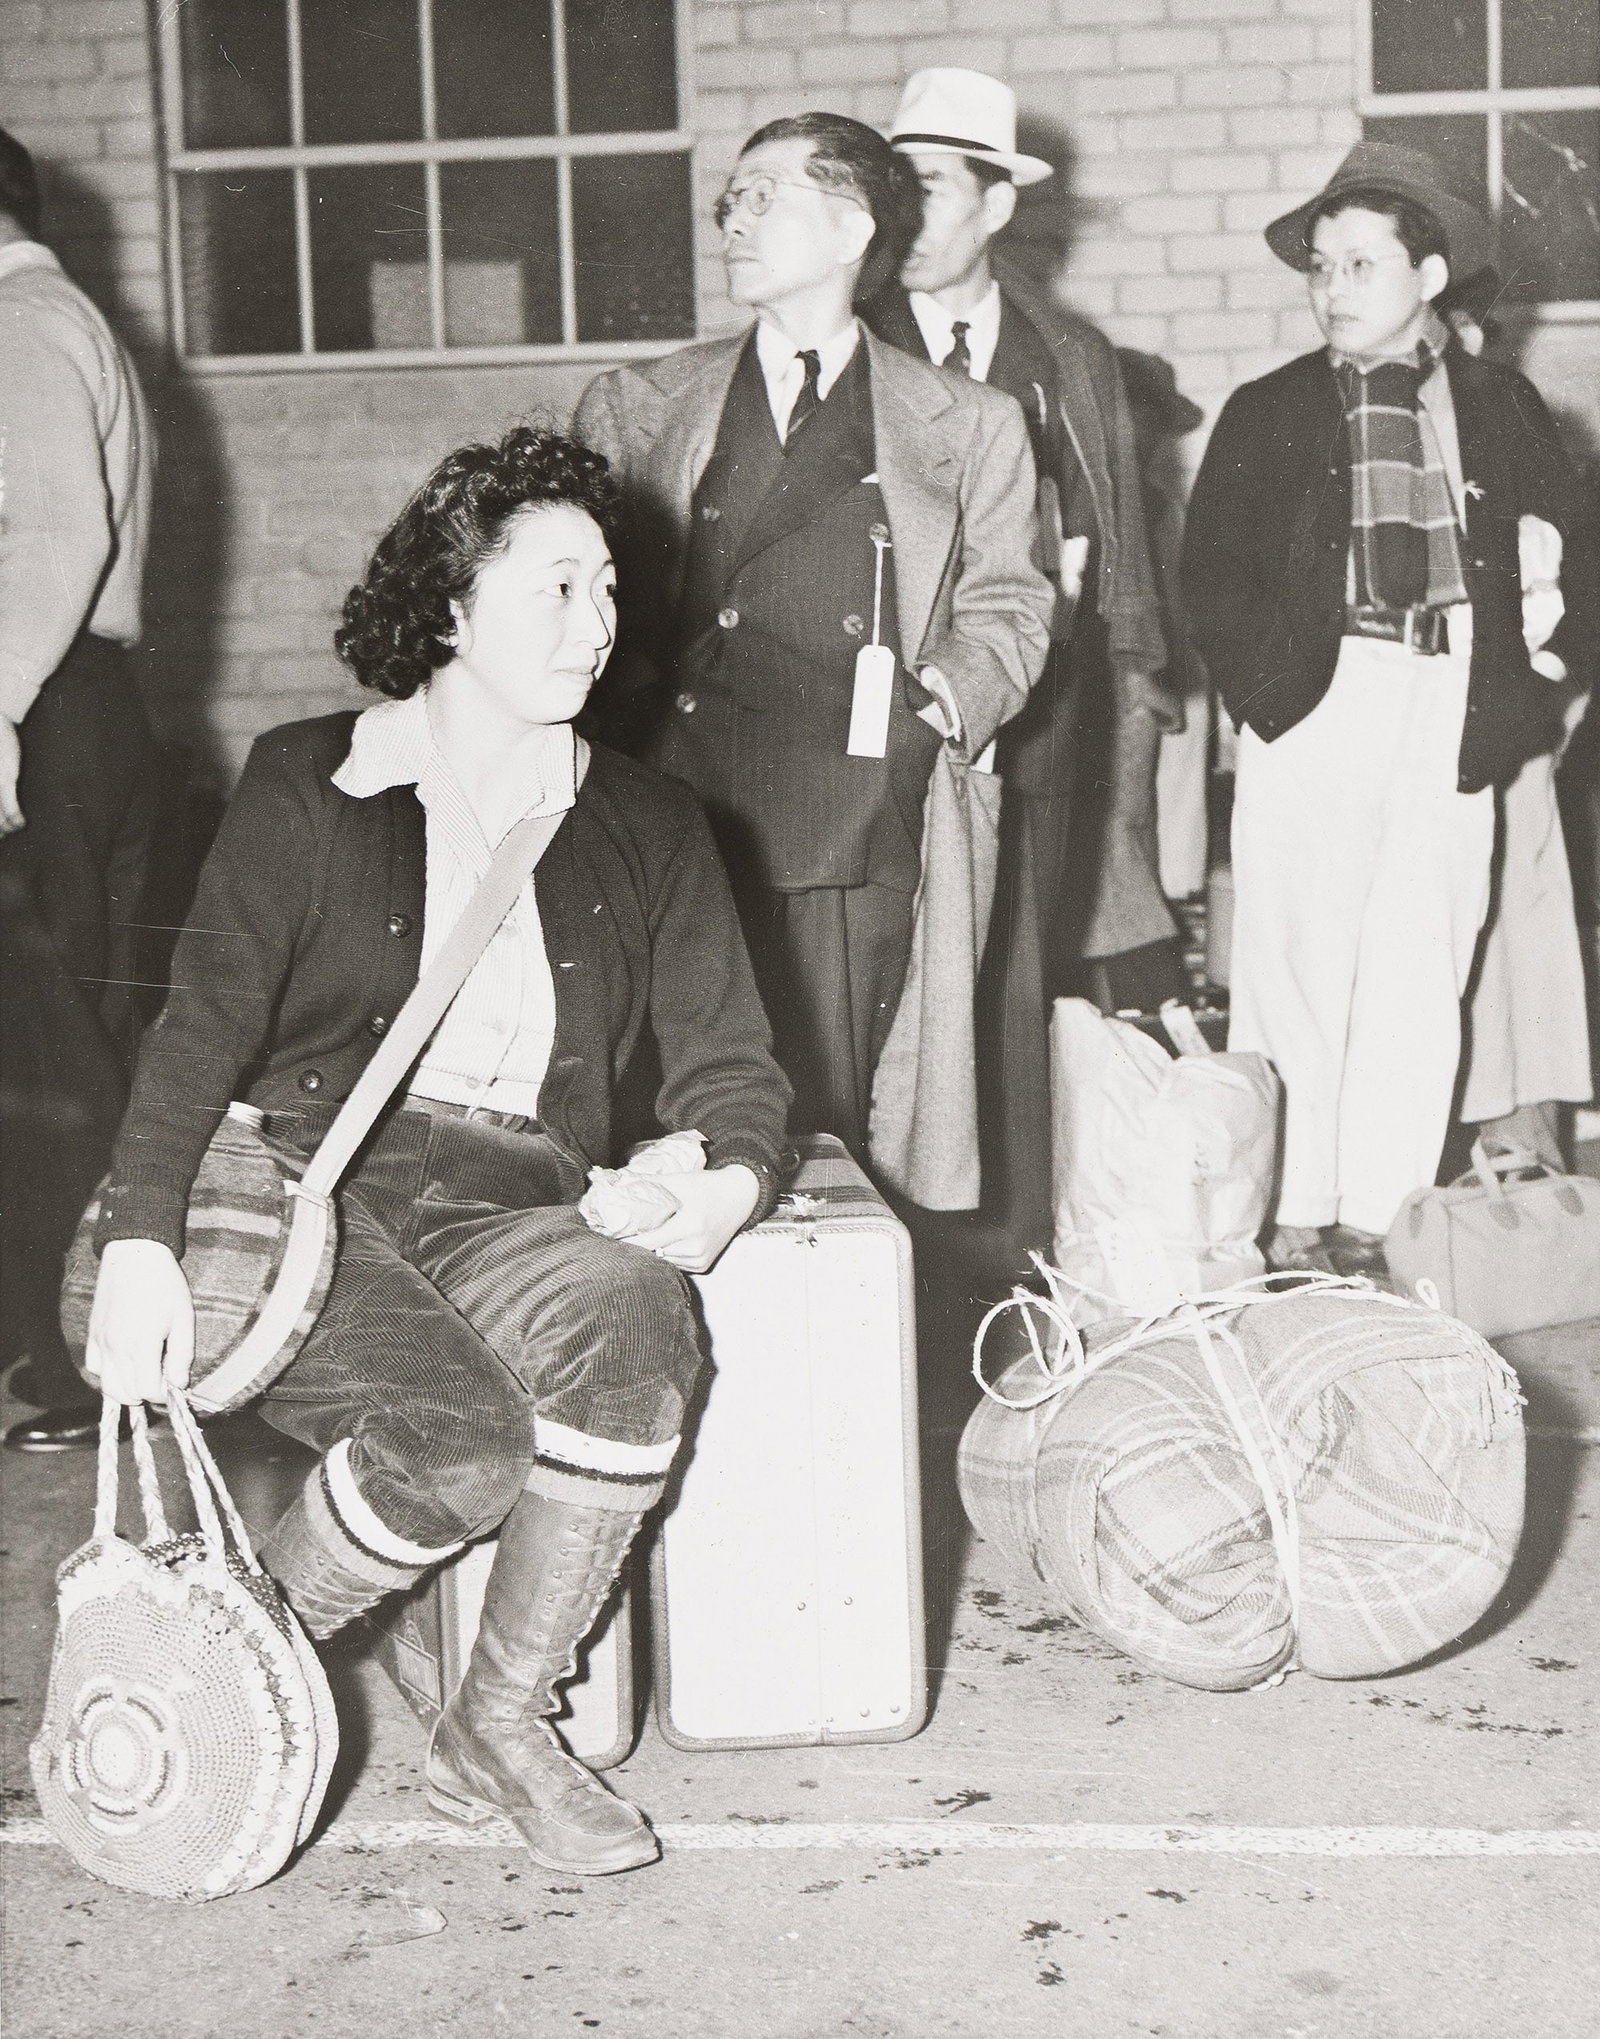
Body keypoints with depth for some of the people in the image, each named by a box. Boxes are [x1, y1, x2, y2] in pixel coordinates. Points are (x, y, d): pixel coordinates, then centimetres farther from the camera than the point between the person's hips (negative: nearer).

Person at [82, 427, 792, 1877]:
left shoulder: (648, 830, 15)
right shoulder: (307, 789, 7)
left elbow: (730, 1067, 13)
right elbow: (203, 1026, -2)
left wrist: (731, 1182, -11)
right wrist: (141, 1236, -17)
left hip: (511, 1202, 3)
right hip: (305, 1181, -3)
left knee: (636, 1320, -32)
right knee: (463, 1432, -31)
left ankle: (503, 1726, -14)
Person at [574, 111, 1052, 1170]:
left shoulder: (967, 427, 16)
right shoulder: (642, 407, 19)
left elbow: (1005, 605, 16)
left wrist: (946, 696, -2)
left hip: (848, 837, -1)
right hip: (670, 806, 1)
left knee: (817, 1127, -6)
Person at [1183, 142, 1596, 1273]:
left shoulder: (1503, 407, 15)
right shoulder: (1268, 414, 12)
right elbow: (1214, 572, 6)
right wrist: (1269, 687, -5)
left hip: (1457, 708, 1)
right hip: (1317, 702, -1)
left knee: (1418, 965, 0)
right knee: (1298, 962, -4)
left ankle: (1375, 1216, 7)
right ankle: (1295, 1215, 3)